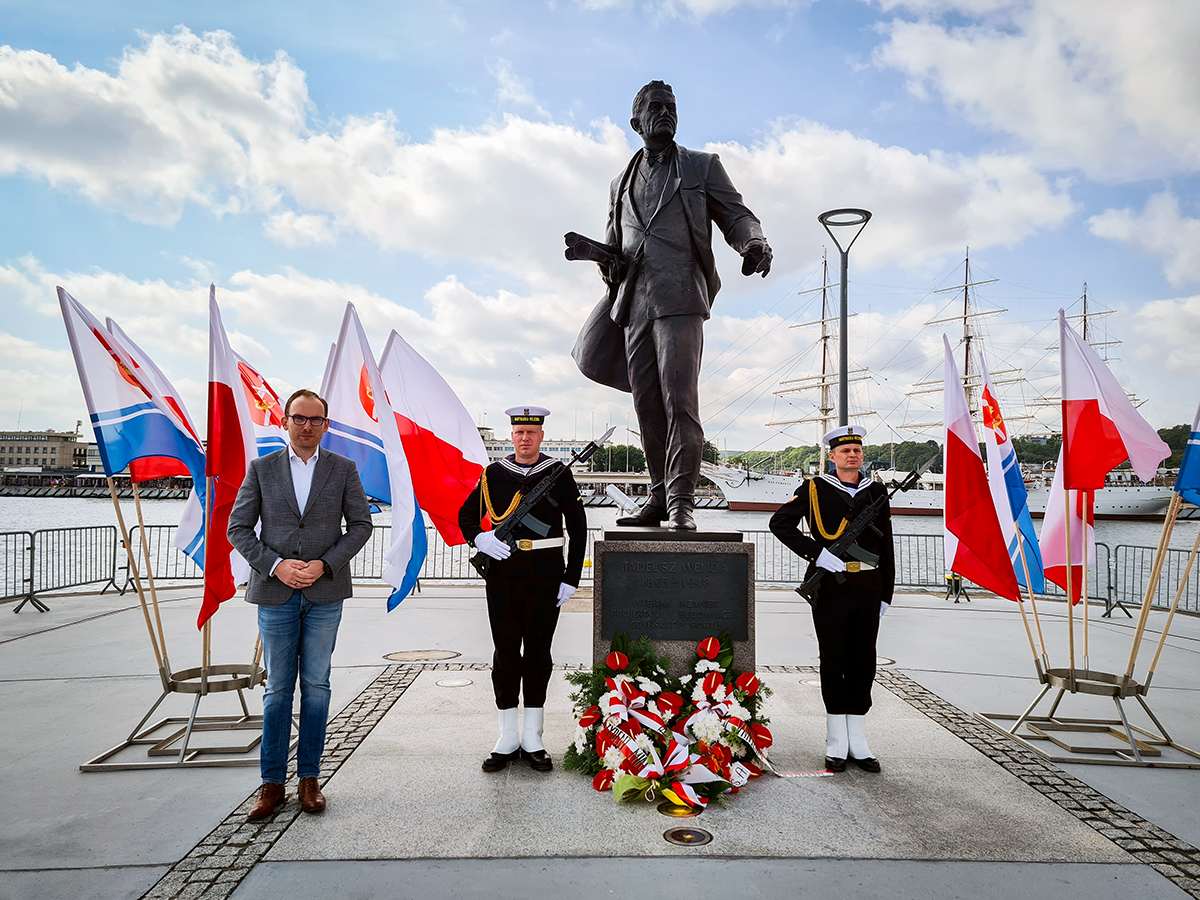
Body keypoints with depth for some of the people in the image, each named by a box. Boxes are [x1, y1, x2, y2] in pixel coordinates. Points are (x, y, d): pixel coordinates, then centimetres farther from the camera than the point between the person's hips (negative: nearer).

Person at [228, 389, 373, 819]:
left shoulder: (343, 469, 4)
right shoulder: (261, 468, 4)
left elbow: (361, 524, 3)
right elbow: (238, 528, 3)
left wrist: (325, 564, -10)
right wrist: (275, 565, -11)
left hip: (324, 594, 0)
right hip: (275, 594, 0)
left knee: (316, 686, 7)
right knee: (278, 689, 6)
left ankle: (310, 778, 18)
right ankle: (272, 783, 16)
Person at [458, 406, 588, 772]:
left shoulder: (559, 474, 1)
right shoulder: (494, 474, 5)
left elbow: (578, 528, 2)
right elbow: (466, 515, 13)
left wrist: (571, 578, -3)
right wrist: (480, 539, -9)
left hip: (546, 575, -1)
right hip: (503, 573, 1)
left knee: (538, 653, 7)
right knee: (505, 653, 4)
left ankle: (533, 739, 17)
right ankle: (508, 739, 15)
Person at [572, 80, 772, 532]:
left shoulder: (702, 166, 13)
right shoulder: (621, 184, 24)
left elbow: (736, 215, 7)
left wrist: (754, 243, -16)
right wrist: (609, 264, 5)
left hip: (679, 299, -4)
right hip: (634, 305, 5)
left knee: (679, 401, -15)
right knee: (647, 405, 4)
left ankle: (681, 501, -12)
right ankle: (659, 496, 12)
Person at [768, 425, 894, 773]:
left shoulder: (876, 492, 13)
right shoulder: (814, 489, 2)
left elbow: (886, 548, 15)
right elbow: (779, 522, -5)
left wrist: (886, 594, 10)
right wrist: (817, 553, -14)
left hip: (867, 592, 3)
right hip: (830, 590, -3)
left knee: (863, 664, 8)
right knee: (833, 664, 3)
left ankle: (858, 743, 18)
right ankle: (837, 744, 14)